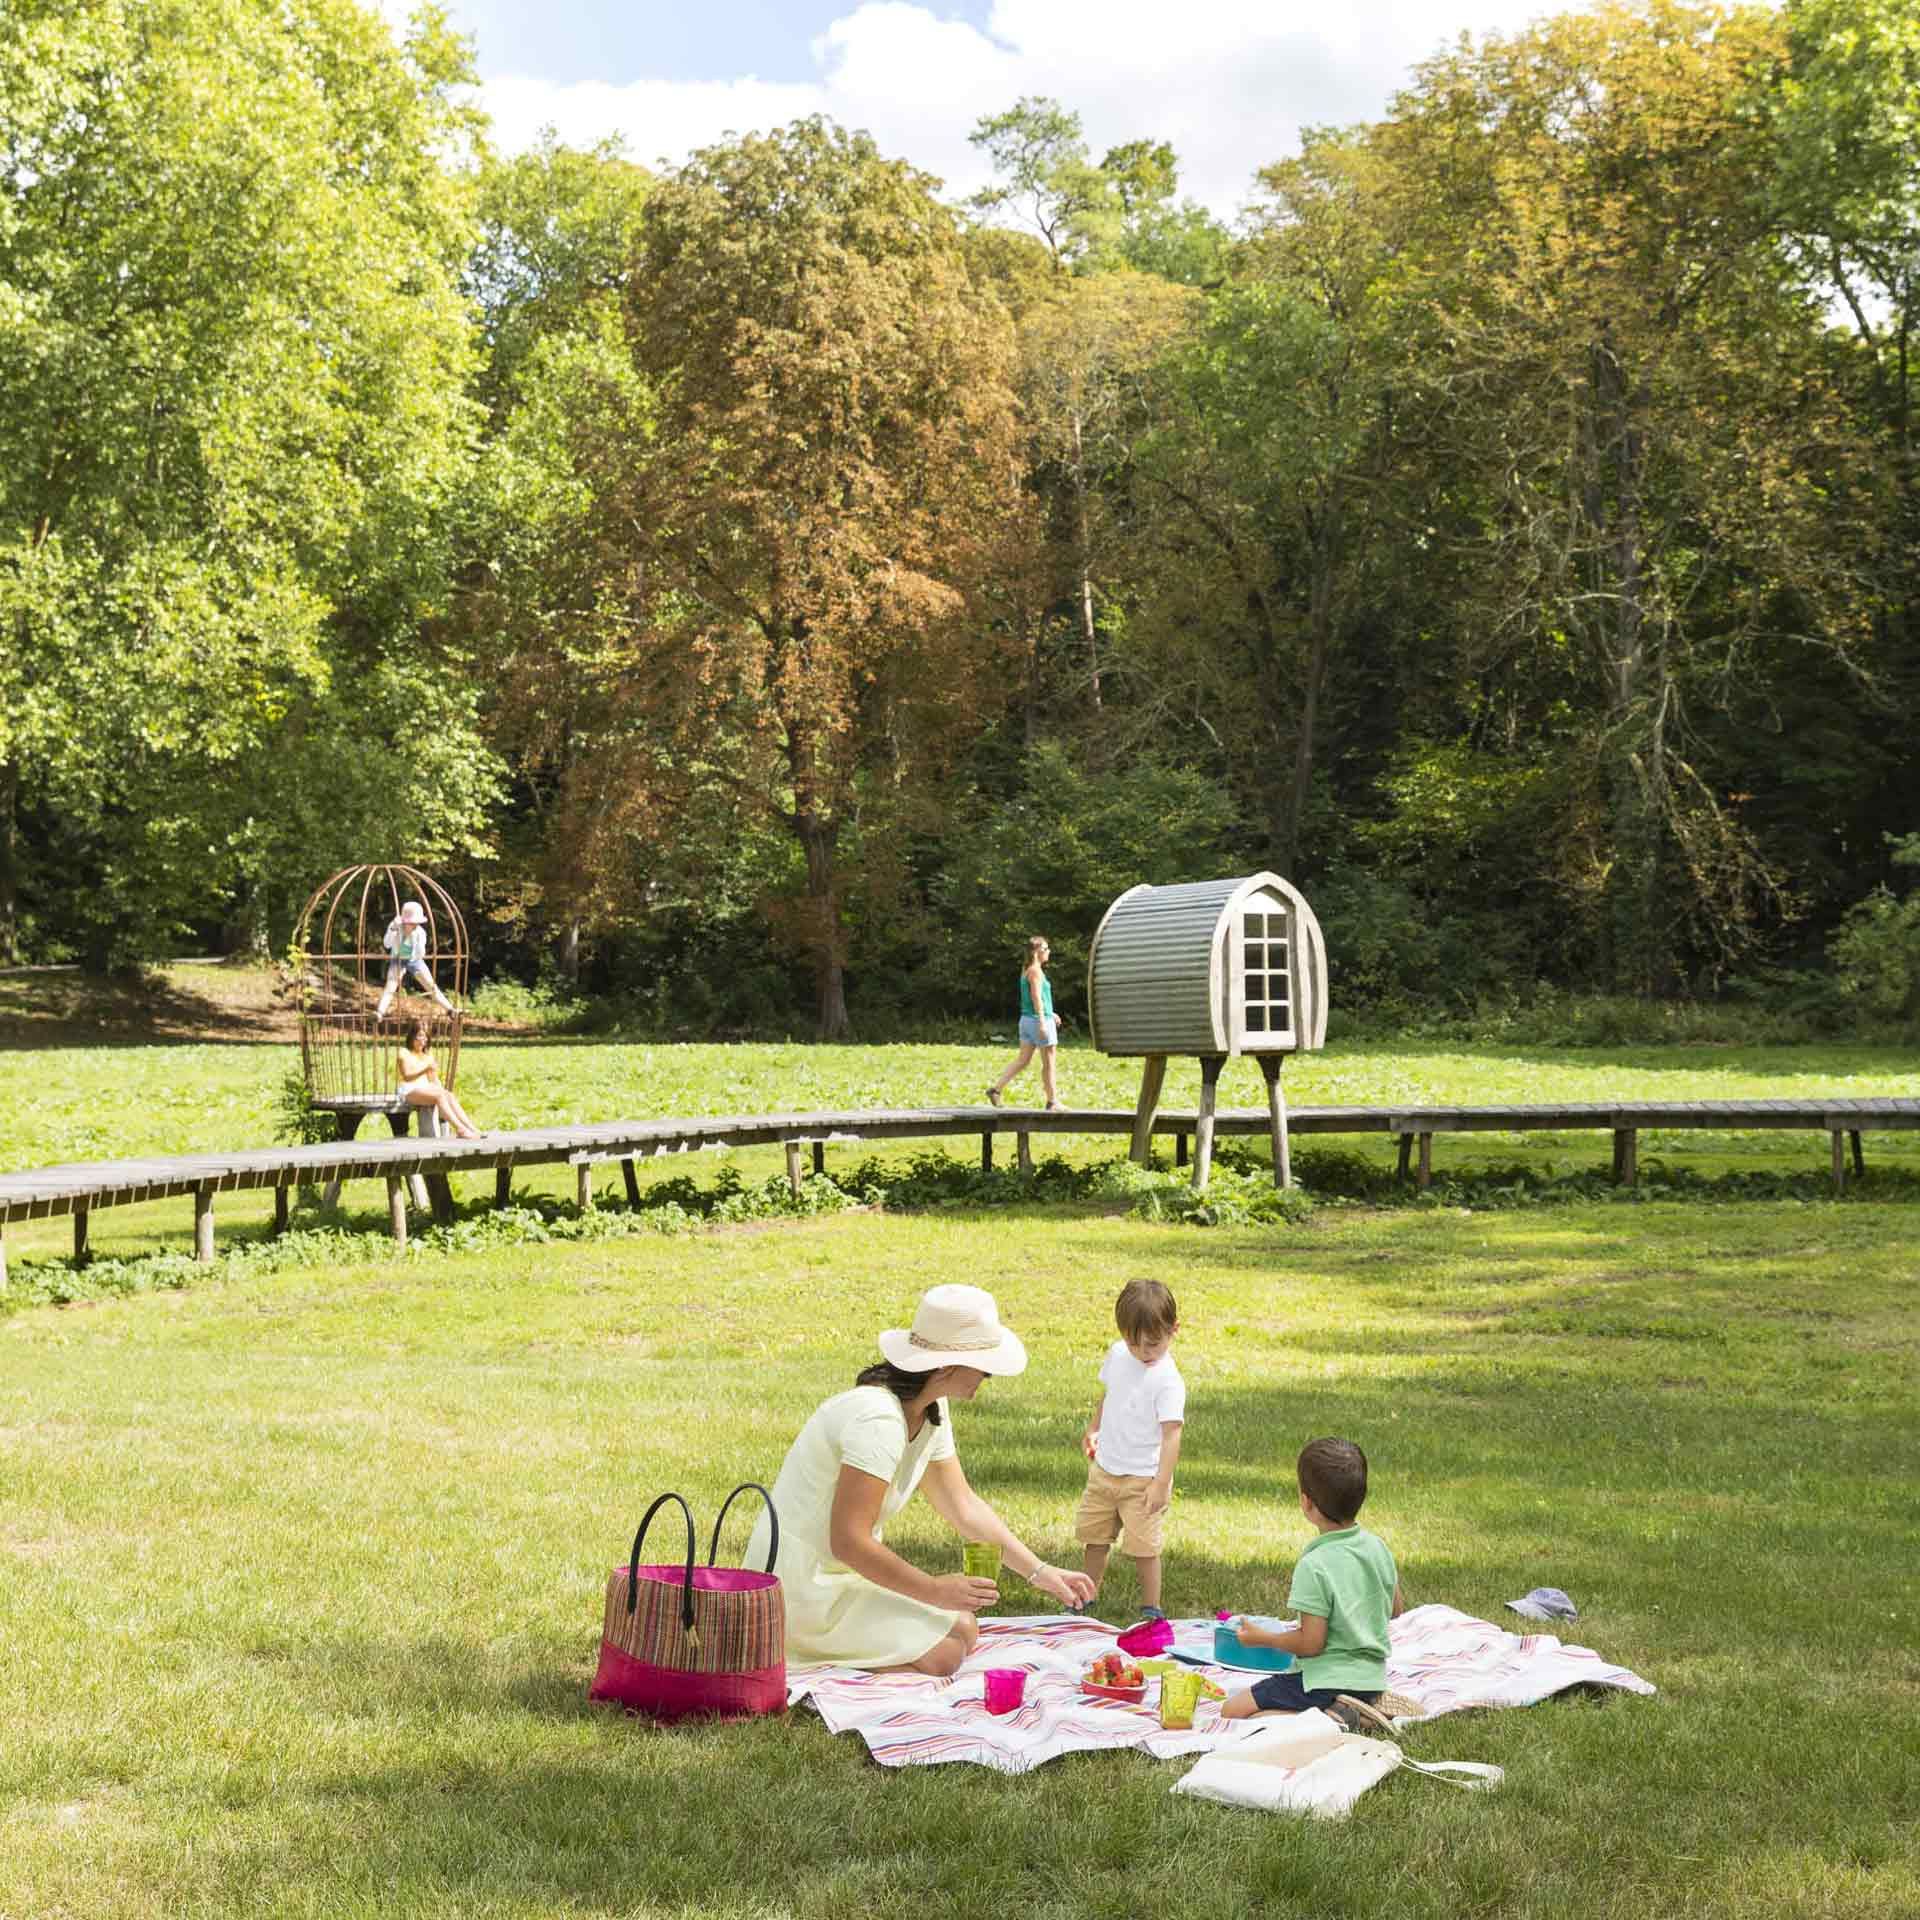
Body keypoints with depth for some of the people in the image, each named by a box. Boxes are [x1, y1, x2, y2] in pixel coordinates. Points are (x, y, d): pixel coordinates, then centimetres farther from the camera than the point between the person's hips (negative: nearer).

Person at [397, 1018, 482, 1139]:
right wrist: (425, 1068, -20)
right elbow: (407, 1076, -7)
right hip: (410, 1091, -5)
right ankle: (460, 1129, -46)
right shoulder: (404, 1053, 7)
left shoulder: (428, 1056, 25)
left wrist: (441, 1089, -3)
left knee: (449, 1095, -27)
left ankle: (472, 1129, -42)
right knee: (439, 1095, -33)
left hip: (426, 1089, 5)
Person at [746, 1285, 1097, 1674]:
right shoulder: (879, 1419, -28)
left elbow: (963, 1506, 11)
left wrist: (1038, 1572, 5)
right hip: (802, 1584, -10)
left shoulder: (932, 1412, 4)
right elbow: (848, 1542, -28)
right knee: (943, 1653, -14)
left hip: (842, 1570, 10)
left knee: (964, 1628, 6)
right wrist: (934, 1590, -21)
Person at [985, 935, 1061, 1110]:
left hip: (1027, 1019, 9)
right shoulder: (1036, 971, -14)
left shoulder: (1026, 970, 15)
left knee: (1023, 1061, 9)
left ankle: (996, 1089, 1)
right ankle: (1052, 1102, 9)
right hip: (1039, 1019, -9)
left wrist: (1050, 1014, 27)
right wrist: (1042, 1022, -25)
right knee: (1048, 1063, 2)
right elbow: (1036, 997, -21)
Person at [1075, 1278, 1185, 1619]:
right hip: (1104, 1468, 7)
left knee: (1144, 1545, -4)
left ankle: (1151, 1609, 11)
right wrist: (1092, 1431, 20)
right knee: (1095, 1535, 17)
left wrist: (1162, 1482, -30)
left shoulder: (1168, 1381, -22)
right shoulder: (1117, 1354, -1)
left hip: (1143, 1478, -7)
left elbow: (1172, 1433, -25)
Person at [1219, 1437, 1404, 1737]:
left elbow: (1310, 1643, -20)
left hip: (1326, 1679, -8)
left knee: (1233, 1710, -1)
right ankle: (1359, 1713, 7)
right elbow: (1394, 1610, 13)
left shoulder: (1314, 1566, -23)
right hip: (1373, 1678, 8)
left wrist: (1261, 1637, -5)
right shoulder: (1378, 1547, -1)